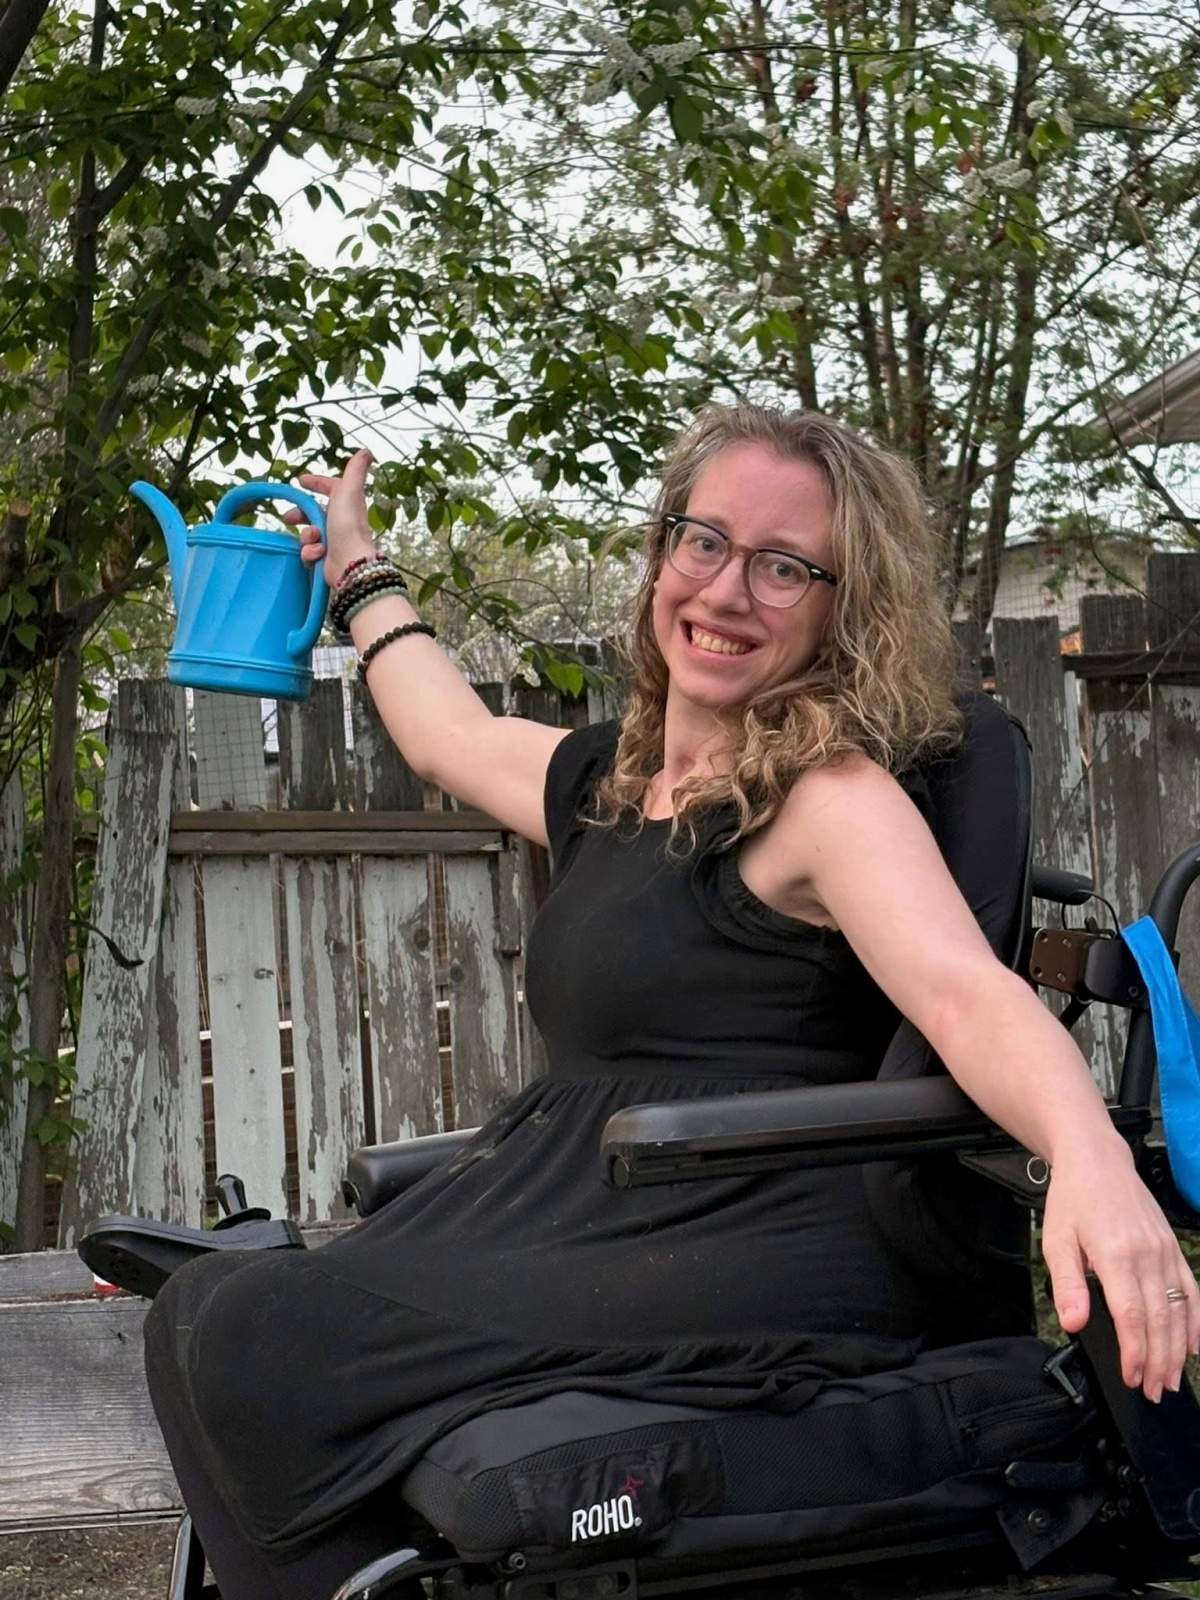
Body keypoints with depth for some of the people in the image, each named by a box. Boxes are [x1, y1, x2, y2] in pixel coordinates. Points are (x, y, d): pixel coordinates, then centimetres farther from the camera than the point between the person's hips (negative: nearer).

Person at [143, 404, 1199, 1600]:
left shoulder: (833, 793, -9)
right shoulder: (603, 780, 16)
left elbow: (973, 999, -26)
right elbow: (447, 735, 39)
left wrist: (1091, 1164, -46)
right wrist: (358, 570, 52)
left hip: (761, 1267, -9)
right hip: (602, 1223, 9)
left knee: (260, 1344, -21)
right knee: (202, 1313, -2)